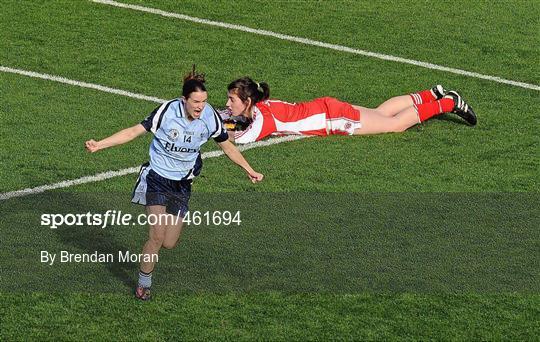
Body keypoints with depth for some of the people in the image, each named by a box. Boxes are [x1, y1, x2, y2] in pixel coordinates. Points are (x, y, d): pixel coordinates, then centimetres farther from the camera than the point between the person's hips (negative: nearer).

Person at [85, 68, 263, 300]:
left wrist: (249, 171, 15)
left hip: (182, 184, 3)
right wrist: (99, 145, -22)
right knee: (157, 238, -13)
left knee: (168, 244, -1)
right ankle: (143, 284, 9)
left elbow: (227, 145, 8)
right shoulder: (167, 111, -19)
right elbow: (135, 131, -15)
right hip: (157, 179, -3)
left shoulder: (210, 117, -9)